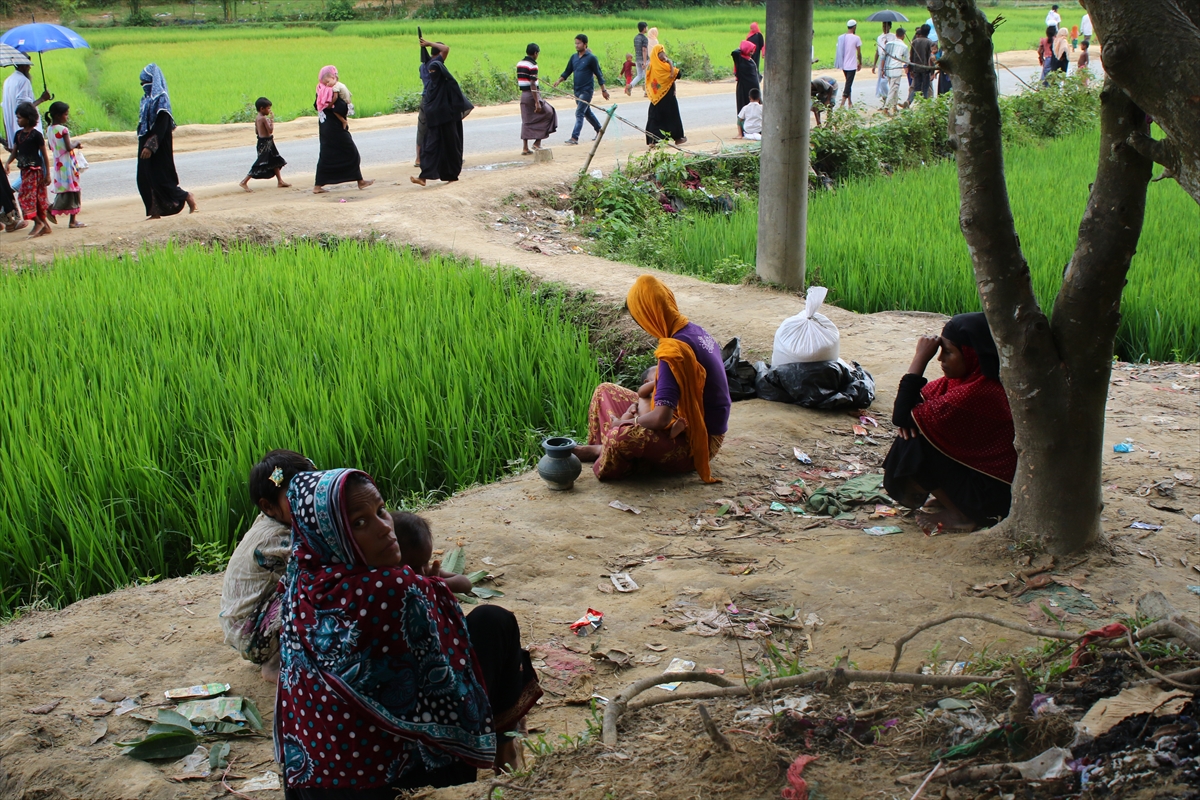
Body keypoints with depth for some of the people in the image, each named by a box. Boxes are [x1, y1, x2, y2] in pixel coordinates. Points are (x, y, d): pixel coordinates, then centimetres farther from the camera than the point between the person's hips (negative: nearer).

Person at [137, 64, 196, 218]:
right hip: (146, 146, 9)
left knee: (160, 179, -5)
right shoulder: (148, 99, 12)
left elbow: (161, 128, -21)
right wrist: (145, 145, 17)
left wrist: (150, 146, -26)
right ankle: (155, 212, 9)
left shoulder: (160, 99, -14)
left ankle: (187, 198, 10)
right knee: (146, 180, 6)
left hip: (159, 149, -9)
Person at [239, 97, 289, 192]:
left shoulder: (257, 118, 8)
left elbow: (256, 132, 14)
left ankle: (280, 181, 26)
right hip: (265, 143, -10)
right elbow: (270, 130, -23)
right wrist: (272, 120, -13)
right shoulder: (264, 118, -20)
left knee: (276, 162, 17)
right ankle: (244, 182, -5)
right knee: (260, 164, -7)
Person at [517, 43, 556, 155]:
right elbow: (533, 85, -20)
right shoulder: (532, 66, -15)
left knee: (526, 121, 11)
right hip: (532, 95, -8)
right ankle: (537, 142, 4)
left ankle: (525, 147, 9)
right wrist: (537, 102, -21)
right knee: (548, 113, 8)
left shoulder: (519, 64, 9)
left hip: (523, 95, 8)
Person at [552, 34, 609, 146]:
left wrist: (603, 90, -4)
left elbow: (598, 74, -6)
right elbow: (568, 71, 13)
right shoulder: (574, 57, 8)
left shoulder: (591, 58, -10)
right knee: (587, 112, 19)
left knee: (579, 113, -14)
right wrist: (559, 80, -5)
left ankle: (574, 138, -18)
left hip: (587, 90, -7)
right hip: (577, 90, 7)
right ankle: (599, 130, 37)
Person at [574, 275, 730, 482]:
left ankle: (603, 450, -5)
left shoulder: (674, 350, -28)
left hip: (698, 442, -10)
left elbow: (661, 418, -31)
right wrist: (638, 405, 3)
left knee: (622, 436, -36)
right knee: (605, 391, 12)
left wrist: (625, 422, -13)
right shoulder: (694, 330, 1)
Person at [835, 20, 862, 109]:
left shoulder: (841, 37, 3)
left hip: (843, 65, 6)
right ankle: (842, 104, -16)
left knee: (848, 83, 20)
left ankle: (849, 102, 28)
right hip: (852, 65, -6)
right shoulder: (856, 38, -11)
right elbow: (859, 53, -7)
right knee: (848, 84, -6)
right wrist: (860, 63, 8)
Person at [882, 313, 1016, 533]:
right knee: (910, 430, 7)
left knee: (912, 445, -15)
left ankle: (960, 516, -3)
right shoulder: (970, 378, 1)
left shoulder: (975, 394, -28)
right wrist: (906, 420, -15)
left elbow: (903, 416, -24)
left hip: (995, 496, -9)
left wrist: (921, 358, -21)